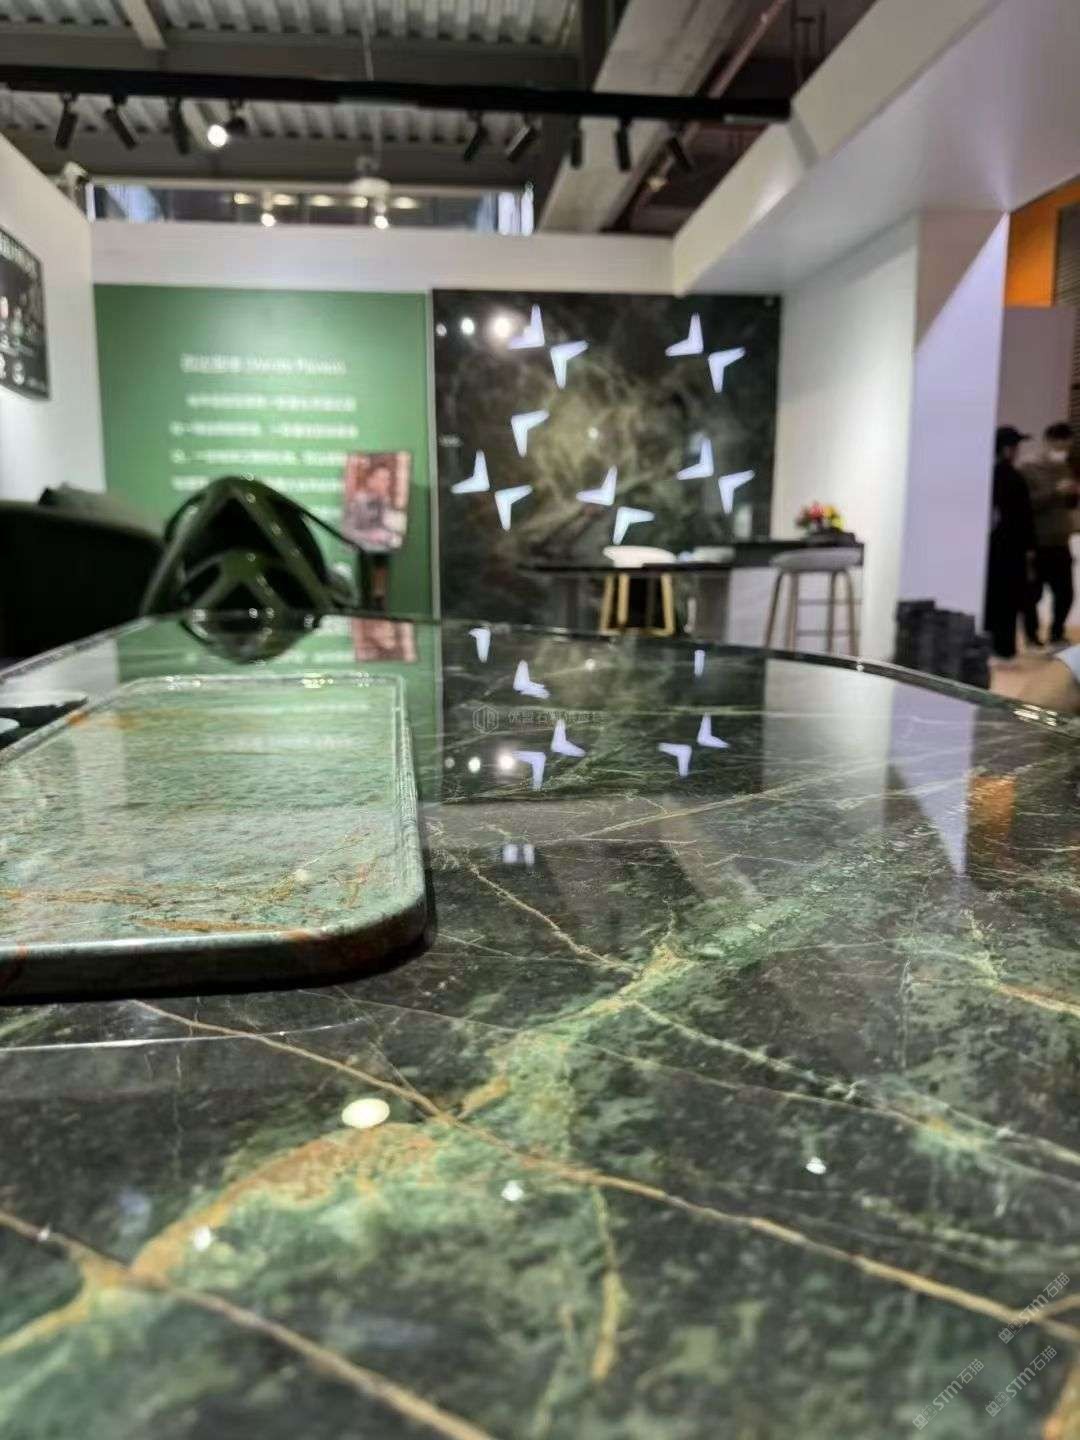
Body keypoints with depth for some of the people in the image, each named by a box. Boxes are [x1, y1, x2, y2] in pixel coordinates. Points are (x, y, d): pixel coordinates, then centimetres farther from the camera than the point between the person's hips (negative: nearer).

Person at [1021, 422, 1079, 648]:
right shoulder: (1028, 470, -4)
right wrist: (1055, 491, -20)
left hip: (1060, 545, 6)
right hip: (1036, 546, -6)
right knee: (1033, 594, -2)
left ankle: (1057, 634, 19)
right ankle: (1032, 637, 11)